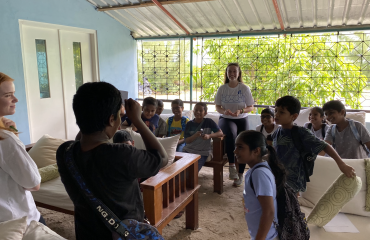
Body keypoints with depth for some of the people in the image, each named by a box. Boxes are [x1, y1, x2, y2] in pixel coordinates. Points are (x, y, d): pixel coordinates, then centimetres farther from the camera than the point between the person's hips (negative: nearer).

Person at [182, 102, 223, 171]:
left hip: (202, 153, -3)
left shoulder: (209, 122, -2)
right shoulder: (190, 124, 4)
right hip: (188, 150, 3)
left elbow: (221, 133, -5)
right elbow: (186, 141, -1)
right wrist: (195, 135, -21)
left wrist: (209, 136, -22)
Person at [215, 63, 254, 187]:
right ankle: (231, 165, -28)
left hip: (242, 119, 1)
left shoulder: (244, 88, -1)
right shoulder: (222, 88, 2)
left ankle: (240, 175, 4)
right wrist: (224, 111, -19)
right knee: (231, 133, -35)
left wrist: (240, 111, -20)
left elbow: (250, 107, 0)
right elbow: (217, 107, 4)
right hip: (226, 119, -1)